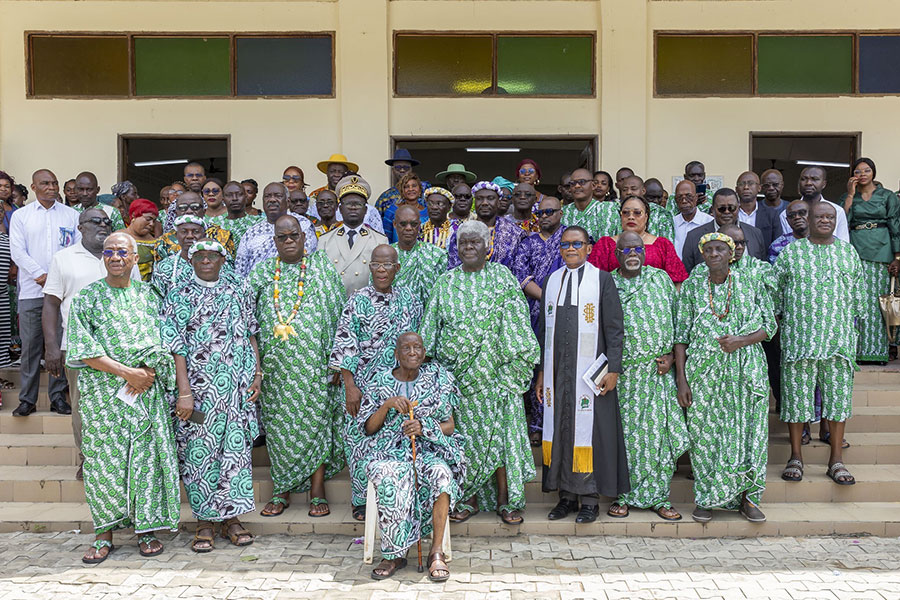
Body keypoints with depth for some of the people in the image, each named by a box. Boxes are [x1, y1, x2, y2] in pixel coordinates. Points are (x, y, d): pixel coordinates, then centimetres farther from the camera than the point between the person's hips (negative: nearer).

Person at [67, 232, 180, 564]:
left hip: (147, 391, 1)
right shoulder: (86, 298, 3)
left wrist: (146, 373, -11)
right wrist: (127, 372, -13)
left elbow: (162, 342, 6)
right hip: (102, 395, -1)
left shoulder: (149, 295, 10)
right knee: (103, 459, 1)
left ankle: (147, 528, 13)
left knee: (147, 456, 1)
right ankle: (104, 534, 13)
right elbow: (84, 350, -5)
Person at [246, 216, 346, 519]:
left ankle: (317, 491, 7)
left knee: (316, 418, -2)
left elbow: (337, 312, 4)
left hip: (313, 361, -2)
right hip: (276, 362, 2)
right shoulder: (262, 272, 12)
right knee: (278, 422, 3)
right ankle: (281, 491, 14)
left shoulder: (321, 267, 7)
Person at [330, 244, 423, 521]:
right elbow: (345, 345, -8)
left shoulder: (409, 299, 6)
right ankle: (362, 500, 16)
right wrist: (349, 386, -14)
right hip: (365, 384, -3)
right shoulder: (358, 300, -5)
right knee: (362, 438, 2)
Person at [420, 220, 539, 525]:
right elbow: (432, 326, 12)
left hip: (493, 371, -2)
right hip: (457, 372, 2)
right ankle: (468, 499, 14)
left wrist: (517, 361, -7)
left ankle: (504, 499, 9)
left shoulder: (502, 277, 4)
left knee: (499, 430, -3)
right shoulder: (446, 282, 11)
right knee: (464, 433, 4)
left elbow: (516, 320, 0)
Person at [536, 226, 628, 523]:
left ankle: (590, 498, 8)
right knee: (559, 428, 5)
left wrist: (613, 368, -9)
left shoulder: (601, 279, -1)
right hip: (557, 371, 4)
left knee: (589, 429, -1)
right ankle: (567, 495, 16)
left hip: (589, 371, -4)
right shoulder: (552, 281, 11)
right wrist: (541, 371, 11)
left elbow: (614, 327, -2)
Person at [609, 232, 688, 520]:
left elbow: (676, 320, 8)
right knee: (624, 433, 2)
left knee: (658, 431, 1)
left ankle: (657, 496, 12)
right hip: (622, 373, -1)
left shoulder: (661, 279, 8)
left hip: (658, 369, 1)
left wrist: (671, 356, -3)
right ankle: (623, 495, 14)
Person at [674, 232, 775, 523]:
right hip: (704, 369, 0)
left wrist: (741, 341, -14)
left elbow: (770, 325, 5)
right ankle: (705, 499, 13)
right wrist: (681, 379, -4)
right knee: (704, 433, 1)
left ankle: (747, 497, 16)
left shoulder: (751, 284, 4)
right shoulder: (691, 286, 4)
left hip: (745, 368, 0)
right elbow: (681, 335, 2)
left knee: (748, 430, 2)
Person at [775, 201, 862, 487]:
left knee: (838, 395, 2)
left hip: (839, 337, 2)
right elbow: (776, 292, 7)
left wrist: (855, 323, 12)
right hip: (799, 336, -2)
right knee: (797, 393, 0)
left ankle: (836, 460, 13)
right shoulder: (790, 252, 6)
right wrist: (780, 325, 4)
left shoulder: (849, 253, 13)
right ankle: (795, 457, 12)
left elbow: (858, 294, 17)